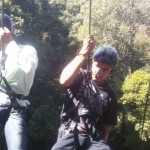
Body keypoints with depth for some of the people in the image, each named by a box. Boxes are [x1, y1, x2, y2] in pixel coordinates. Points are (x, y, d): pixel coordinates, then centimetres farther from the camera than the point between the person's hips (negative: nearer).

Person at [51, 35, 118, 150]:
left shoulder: (110, 95, 10)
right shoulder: (80, 76, 3)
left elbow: (106, 125, 14)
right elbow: (64, 80, -21)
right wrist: (84, 53, -23)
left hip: (93, 139, 3)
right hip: (69, 134, -2)